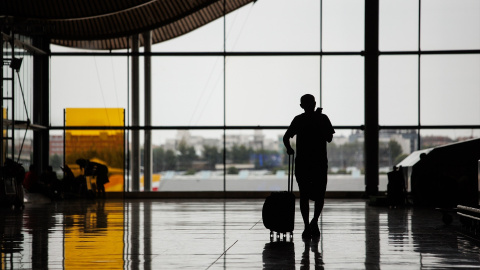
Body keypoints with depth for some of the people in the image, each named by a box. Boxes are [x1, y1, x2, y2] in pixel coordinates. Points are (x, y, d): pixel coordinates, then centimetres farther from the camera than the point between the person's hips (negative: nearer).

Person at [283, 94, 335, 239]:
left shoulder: (298, 120, 1)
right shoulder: (322, 118, 0)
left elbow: (286, 137, -5)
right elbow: (329, 138, 2)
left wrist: (289, 150, 11)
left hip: (302, 163, 1)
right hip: (320, 162, 0)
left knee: (304, 195, 5)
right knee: (319, 194, 9)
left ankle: (307, 226, 1)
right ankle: (314, 221, -10)